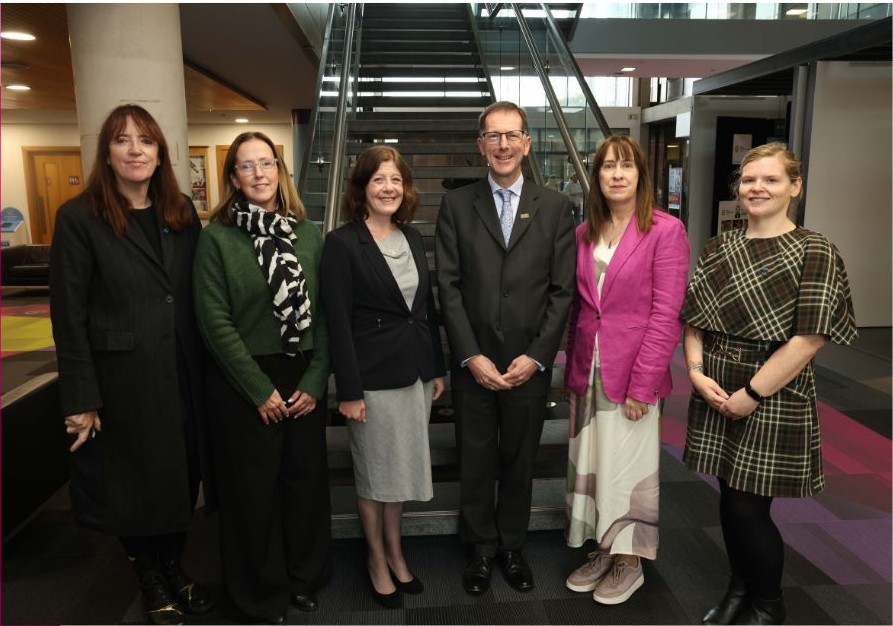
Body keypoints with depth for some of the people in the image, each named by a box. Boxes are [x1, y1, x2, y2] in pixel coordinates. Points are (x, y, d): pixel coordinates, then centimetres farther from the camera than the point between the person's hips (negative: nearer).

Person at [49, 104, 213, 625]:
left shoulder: (182, 212, 6)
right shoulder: (79, 218, -7)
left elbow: (199, 298, 6)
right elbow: (69, 315, -9)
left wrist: (206, 367, 3)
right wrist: (81, 399, -10)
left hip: (182, 373, 4)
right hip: (122, 378, -3)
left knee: (184, 474, 14)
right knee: (134, 480, 12)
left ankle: (174, 566, 37)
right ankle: (150, 578, 34)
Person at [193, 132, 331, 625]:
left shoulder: (308, 233, 4)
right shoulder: (217, 237, -6)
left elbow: (324, 312, 2)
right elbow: (215, 321, -10)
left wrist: (315, 380, -6)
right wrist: (260, 389, -12)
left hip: (303, 379, 3)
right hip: (244, 383, -3)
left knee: (307, 478, 12)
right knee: (253, 489, 9)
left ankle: (305, 576, 35)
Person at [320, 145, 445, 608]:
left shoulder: (413, 238, 8)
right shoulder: (342, 243, -10)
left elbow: (427, 306, 11)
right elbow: (338, 322, -13)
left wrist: (437, 368, 11)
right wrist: (349, 391, -15)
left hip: (415, 373, 6)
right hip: (373, 378, -5)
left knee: (403, 467, 17)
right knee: (373, 472, 11)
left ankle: (395, 551, 37)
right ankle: (377, 561, 32)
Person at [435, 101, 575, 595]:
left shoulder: (554, 207, 4)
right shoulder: (456, 205, 2)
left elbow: (562, 290, -1)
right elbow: (448, 286, -3)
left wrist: (536, 356, -9)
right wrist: (471, 356, -10)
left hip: (530, 364, 1)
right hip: (474, 363, 0)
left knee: (520, 461, 14)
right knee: (476, 462, 12)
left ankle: (511, 546, 34)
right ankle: (480, 549, 32)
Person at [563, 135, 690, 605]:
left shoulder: (665, 231, -8)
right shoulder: (584, 233, 8)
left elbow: (666, 313, -12)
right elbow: (577, 306, 11)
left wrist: (642, 382, -15)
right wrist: (573, 368, 7)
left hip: (632, 374, -5)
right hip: (587, 372, 5)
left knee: (628, 467, 7)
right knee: (589, 464, 13)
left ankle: (629, 561, 27)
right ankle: (604, 550, 32)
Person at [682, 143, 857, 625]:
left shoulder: (814, 252, -8)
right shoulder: (717, 249, 7)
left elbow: (809, 338, -14)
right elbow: (693, 317, 8)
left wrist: (753, 393, -16)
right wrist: (696, 372, -7)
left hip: (773, 396, -4)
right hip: (717, 393, 5)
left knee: (749, 507, 2)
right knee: (729, 498, 14)